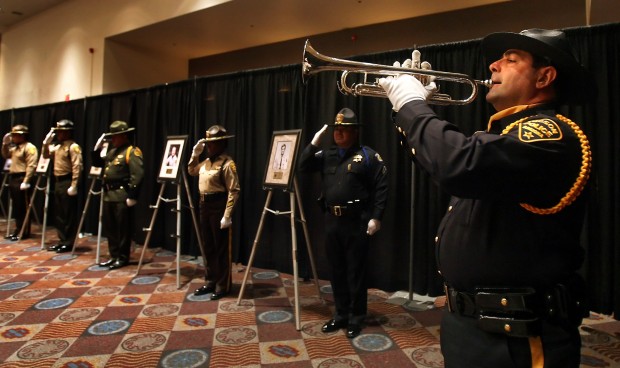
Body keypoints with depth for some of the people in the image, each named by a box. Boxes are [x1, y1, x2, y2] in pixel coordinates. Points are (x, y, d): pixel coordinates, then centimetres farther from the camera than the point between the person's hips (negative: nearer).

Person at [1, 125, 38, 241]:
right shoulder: (14, 148, 18)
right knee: (16, 207, 13)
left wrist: (26, 181, -23)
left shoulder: (30, 147, -12)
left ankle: (24, 232, 1)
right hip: (13, 178, 9)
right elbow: (5, 155, 32)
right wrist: (5, 144, 16)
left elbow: (31, 166, -18)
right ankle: (18, 230, 20)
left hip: (22, 179, -9)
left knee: (23, 207, -4)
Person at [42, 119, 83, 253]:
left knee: (69, 215, -3)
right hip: (58, 182, 10)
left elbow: (77, 167, -19)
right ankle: (62, 240, 23)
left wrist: (74, 186, -23)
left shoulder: (73, 147, -12)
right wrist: (47, 142, 12)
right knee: (59, 214, 14)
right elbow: (46, 155, 28)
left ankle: (69, 243, 5)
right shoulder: (58, 146, 16)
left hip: (67, 183, -10)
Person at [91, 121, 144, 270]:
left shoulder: (132, 152, -11)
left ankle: (123, 258, 8)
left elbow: (137, 175, -19)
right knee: (109, 227, 14)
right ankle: (114, 256, 24)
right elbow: (97, 163, 25)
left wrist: (132, 196, -22)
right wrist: (97, 149, 10)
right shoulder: (111, 151, 18)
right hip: (108, 194, 9)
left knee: (123, 228, -1)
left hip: (122, 195, -9)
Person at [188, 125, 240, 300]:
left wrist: (227, 215, -23)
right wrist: (195, 153, 13)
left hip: (219, 206, -8)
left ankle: (223, 286, 13)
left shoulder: (227, 163, -15)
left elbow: (234, 191, -19)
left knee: (221, 248, 2)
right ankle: (210, 282, 28)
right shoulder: (207, 161, 11)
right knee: (207, 247, 15)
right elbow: (192, 171, 29)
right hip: (205, 205, 9)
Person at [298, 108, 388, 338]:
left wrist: (376, 217, -12)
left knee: (355, 271, 3)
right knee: (336, 270, 13)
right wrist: (314, 143, -2)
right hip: (332, 220, 6)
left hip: (356, 221, -5)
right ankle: (341, 315, 28)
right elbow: (303, 167, 7)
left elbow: (381, 188, -7)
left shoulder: (368, 155, -4)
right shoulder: (327, 155, 12)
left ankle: (356, 318, 18)